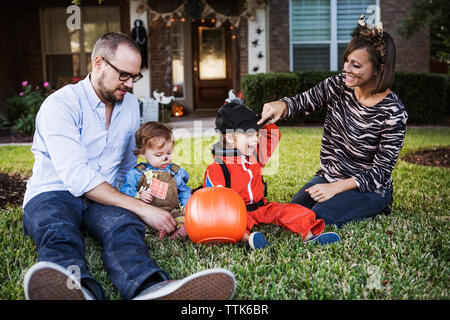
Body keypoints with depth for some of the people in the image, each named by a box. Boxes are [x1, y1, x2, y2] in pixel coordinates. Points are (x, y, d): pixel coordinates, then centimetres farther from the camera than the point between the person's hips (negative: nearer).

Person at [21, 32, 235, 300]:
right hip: (53, 195, -3)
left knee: (124, 224, -33)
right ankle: (78, 289, -72)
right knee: (58, 231, -39)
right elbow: (77, 177, -20)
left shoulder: (130, 104, 15)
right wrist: (142, 208, -24)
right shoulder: (60, 105, -8)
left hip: (104, 199, 3)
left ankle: (149, 289, -65)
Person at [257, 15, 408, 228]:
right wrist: (280, 106, -21)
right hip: (328, 176, 5)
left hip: (369, 188, -5)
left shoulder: (393, 114, -20)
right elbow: (301, 103, 4)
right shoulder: (337, 86, -8)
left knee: (318, 218, -24)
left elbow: (381, 172, -16)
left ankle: (374, 210, 2)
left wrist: (336, 188, -24)